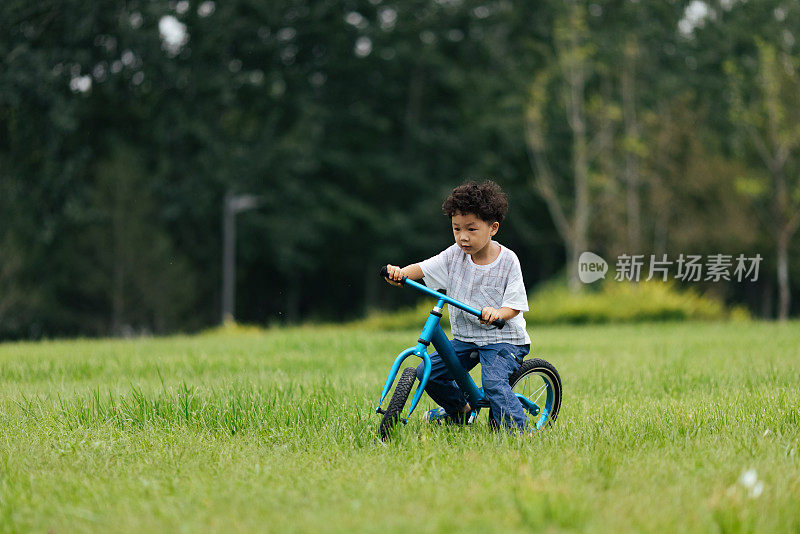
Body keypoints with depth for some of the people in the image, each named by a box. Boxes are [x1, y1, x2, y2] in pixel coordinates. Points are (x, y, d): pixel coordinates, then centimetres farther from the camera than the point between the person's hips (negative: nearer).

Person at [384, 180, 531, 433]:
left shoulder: (507, 261, -12)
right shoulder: (454, 255, -1)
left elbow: (515, 305, -14)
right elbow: (423, 268, -8)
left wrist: (498, 313, -36)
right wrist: (400, 273, -30)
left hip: (503, 338, -6)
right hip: (465, 336, 6)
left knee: (493, 382, -29)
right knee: (428, 372, 1)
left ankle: (520, 431, -20)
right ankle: (460, 411, 26)